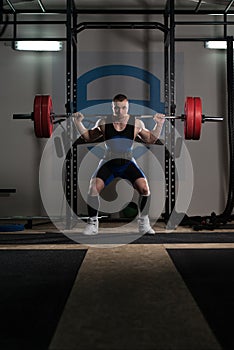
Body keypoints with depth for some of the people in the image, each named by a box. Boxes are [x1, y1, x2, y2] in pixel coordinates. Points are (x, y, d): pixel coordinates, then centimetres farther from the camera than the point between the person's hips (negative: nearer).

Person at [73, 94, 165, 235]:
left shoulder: (136, 123, 0)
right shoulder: (103, 122, 0)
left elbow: (151, 139, 12)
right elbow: (88, 137, 13)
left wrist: (159, 124, 1)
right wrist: (78, 122, 3)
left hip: (128, 163, 0)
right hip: (109, 162, 0)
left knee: (144, 188, -19)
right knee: (93, 189, -19)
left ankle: (144, 223, 2)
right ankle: (92, 224, -1)